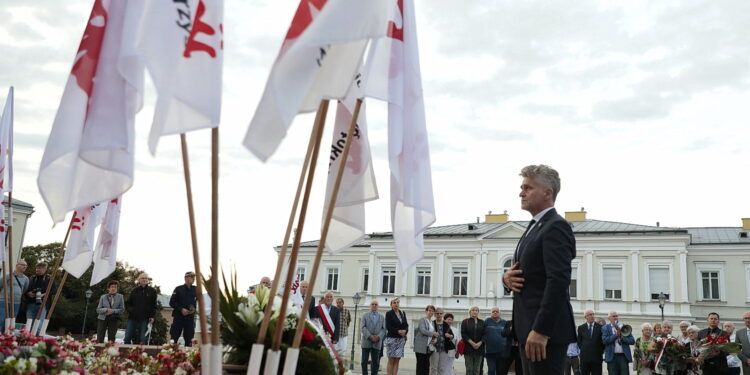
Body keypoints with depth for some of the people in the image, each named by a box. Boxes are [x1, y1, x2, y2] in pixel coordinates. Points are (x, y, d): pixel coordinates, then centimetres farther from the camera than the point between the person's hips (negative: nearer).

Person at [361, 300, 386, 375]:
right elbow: (363, 328, -2)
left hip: (377, 343, 1)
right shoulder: (365, 315, 9)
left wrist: (378, 337, -12)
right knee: (364, 361, -1)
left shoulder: (382, 317, 14)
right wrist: (370, 336, -14)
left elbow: (383, 329, 6)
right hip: (366, 342, -1)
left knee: (375, 362, 0)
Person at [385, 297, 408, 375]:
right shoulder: (389, 313, -1)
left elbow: (406, 325, 12)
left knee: (397, 360, 1)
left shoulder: (402, 313, 14)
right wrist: (398, 331, -17)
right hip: (392, 338, -5)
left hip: (401, 339, 5)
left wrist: (405, 331, -9)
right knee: (391, 360, -4)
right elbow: (388, 327, -9)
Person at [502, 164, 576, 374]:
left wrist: (540, 331, -26)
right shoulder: (534, 227, 19)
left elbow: (558, 281, -22)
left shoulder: (556, 227, -13)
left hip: (546, 331, -10)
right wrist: (507, 278, 0)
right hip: (529, 328, 10)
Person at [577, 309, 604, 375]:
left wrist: (601, 351, 3)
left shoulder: (600, 327, 4)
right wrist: (583, 349, 6)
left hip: (597, 357, -1)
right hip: (585, 357, 1)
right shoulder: (581, 328, 8)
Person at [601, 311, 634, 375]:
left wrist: (622, 337, -10)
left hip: (623, 356, 1)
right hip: (612, 357, -1)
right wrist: (616, 335, -12)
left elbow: (632, 341, 6)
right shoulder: (605, 328, 7)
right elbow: (604, 340, -8)